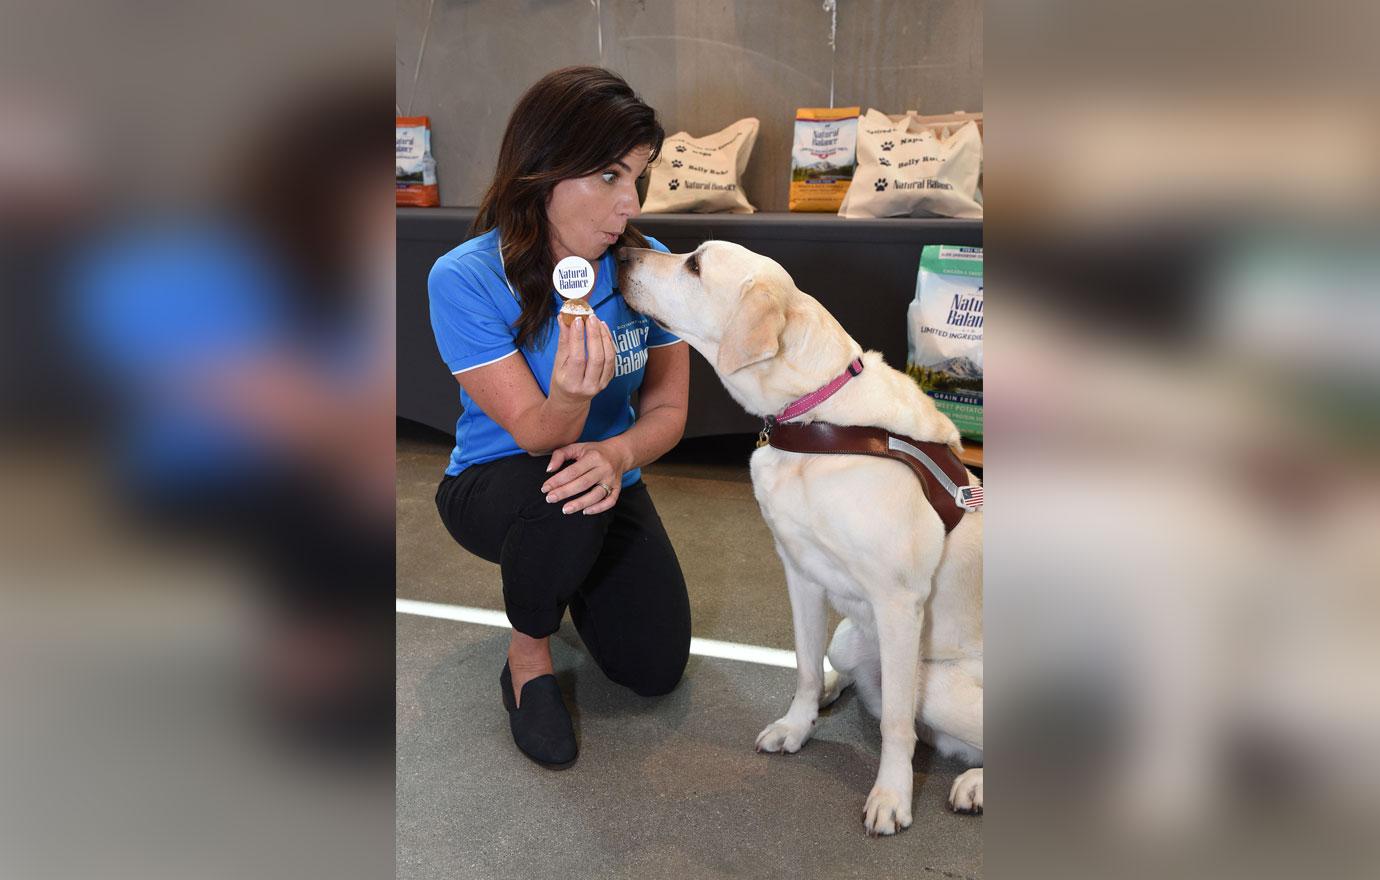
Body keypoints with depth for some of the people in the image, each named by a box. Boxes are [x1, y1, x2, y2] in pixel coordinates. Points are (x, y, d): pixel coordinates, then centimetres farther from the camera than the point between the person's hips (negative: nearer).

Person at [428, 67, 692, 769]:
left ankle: (568, 574, 30)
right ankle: (528, 655, -7)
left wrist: (619, 453, -34)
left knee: (656, 670, -3)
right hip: (493, 483, -4)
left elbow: (667, 408, -10)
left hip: (607, 479, 4)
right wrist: (571, 398, -50)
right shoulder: (464, 279, -24)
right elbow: (536, 434, -25)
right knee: (564, 499, -39)